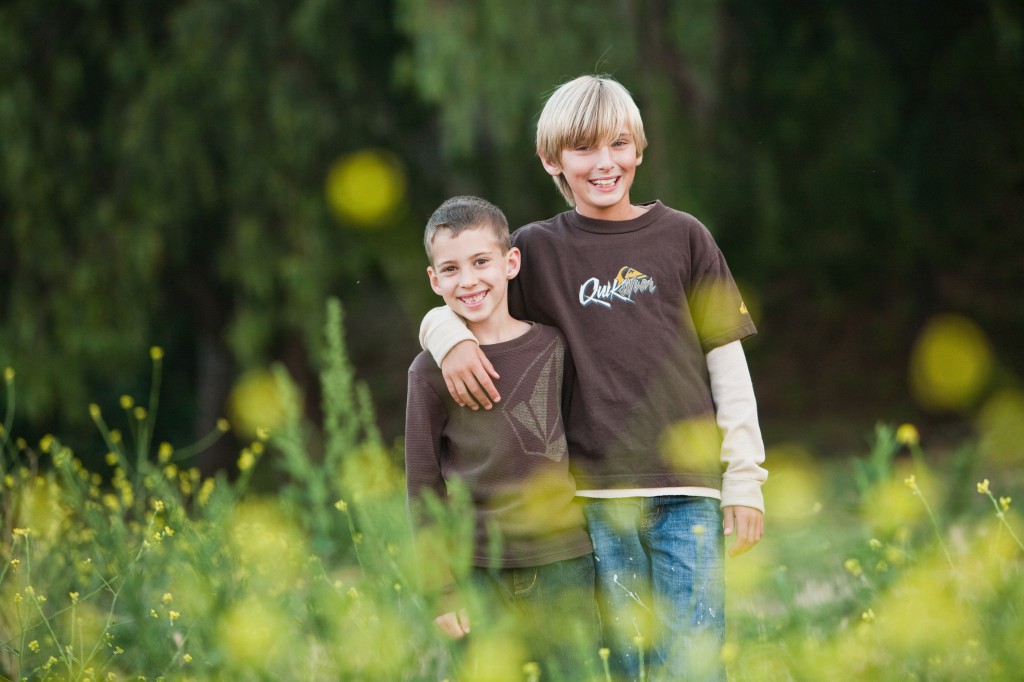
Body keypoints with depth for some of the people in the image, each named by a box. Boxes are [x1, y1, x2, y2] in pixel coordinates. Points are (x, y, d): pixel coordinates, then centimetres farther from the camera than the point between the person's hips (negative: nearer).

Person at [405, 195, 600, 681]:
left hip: (563, 566, 2)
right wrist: (443, 587, -2)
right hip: (480, 574, -2)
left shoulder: (553, 347, 4)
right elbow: (423, 485, 1)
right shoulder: (431, 370, -1)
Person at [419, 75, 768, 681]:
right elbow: (448, 307, 16)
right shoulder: (539, 250, 7)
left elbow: (728, 363, 8)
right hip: (595, 496, 1)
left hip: (686, 490, -1)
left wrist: (745, 482, 5)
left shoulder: (682, 237, 5)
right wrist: (451, 338, -8)